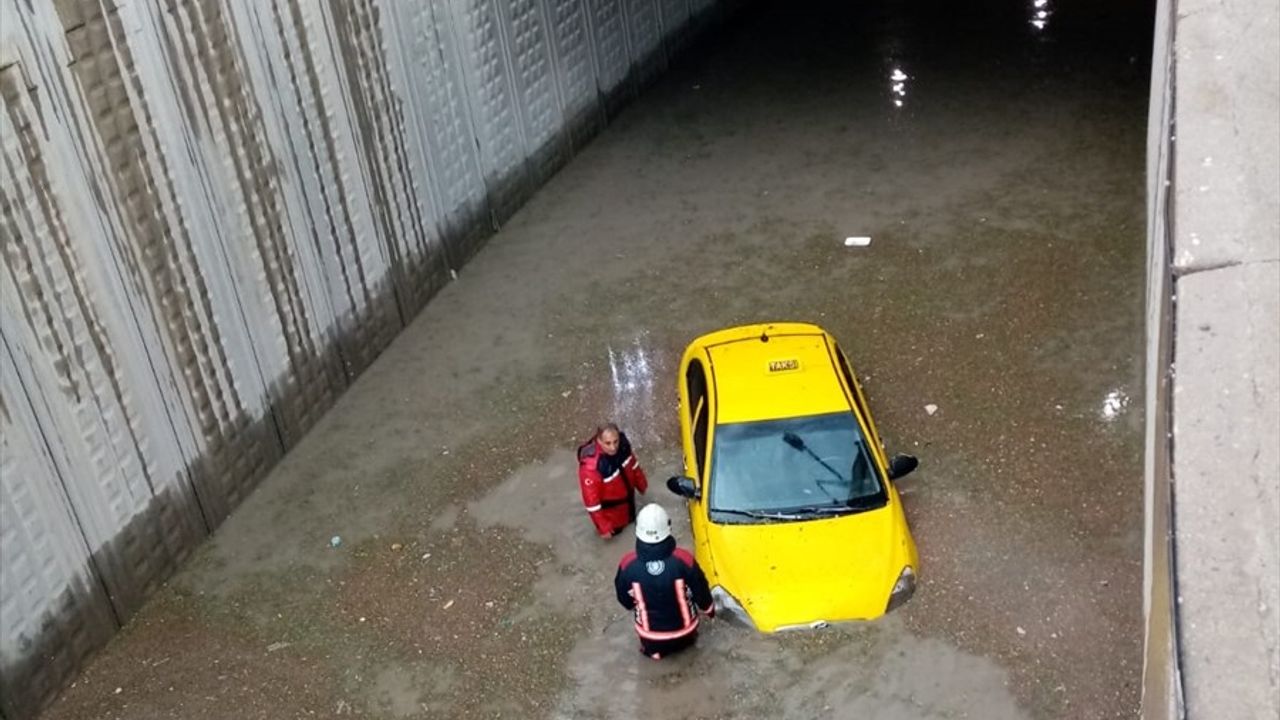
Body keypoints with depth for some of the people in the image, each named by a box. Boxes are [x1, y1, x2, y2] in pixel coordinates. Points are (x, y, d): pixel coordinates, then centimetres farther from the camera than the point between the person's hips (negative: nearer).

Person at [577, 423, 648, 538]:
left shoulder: (622, 444, -24)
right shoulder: (591, 467, -43)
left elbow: (632, 463, -1)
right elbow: (591, 500, -31)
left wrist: (641, 484, 15)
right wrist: (603, 527, -22)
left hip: (627, 497, 6)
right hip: (610, 511, -6)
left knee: (630, 518, 33)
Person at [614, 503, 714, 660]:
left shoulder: (628, 564, -25)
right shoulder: (684, 559, -28)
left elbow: (624, 598, -5)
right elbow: (700, 591, -10)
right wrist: (709, 609, 14)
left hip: (650, 636, 0)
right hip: (684, 630, 0)